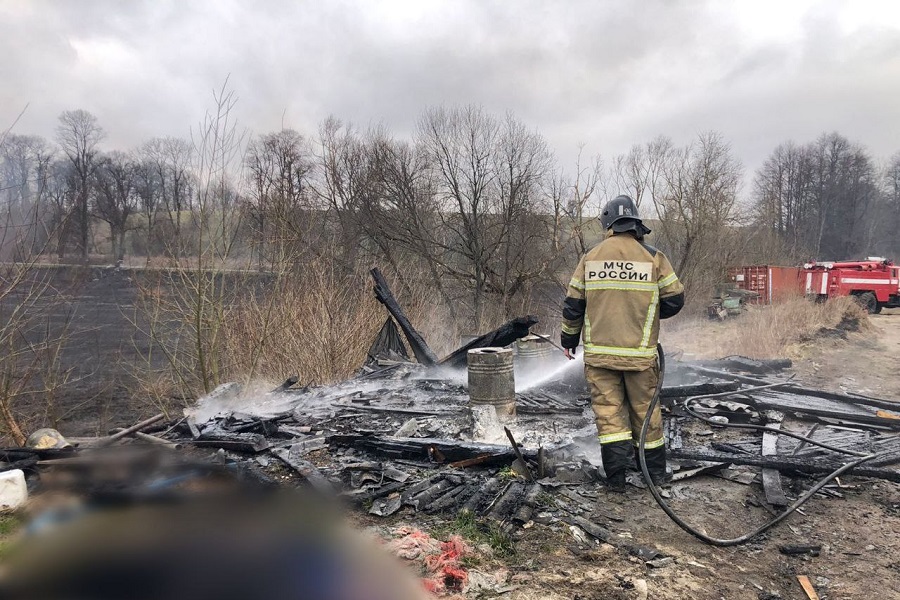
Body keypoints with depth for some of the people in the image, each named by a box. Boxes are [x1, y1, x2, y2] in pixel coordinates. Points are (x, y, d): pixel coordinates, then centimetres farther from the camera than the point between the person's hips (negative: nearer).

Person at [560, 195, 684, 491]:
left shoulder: (590, 257, 2)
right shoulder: (653, 257, -2)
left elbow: (573, 304, 4)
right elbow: (674, 300, 1)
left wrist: (569, 339, 17)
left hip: (598, 351, 0)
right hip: (640, 352, 0)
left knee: (608, 409, 6)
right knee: (645, 409, 13)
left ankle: (616, 474, -2)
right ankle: (656, 471, 26)